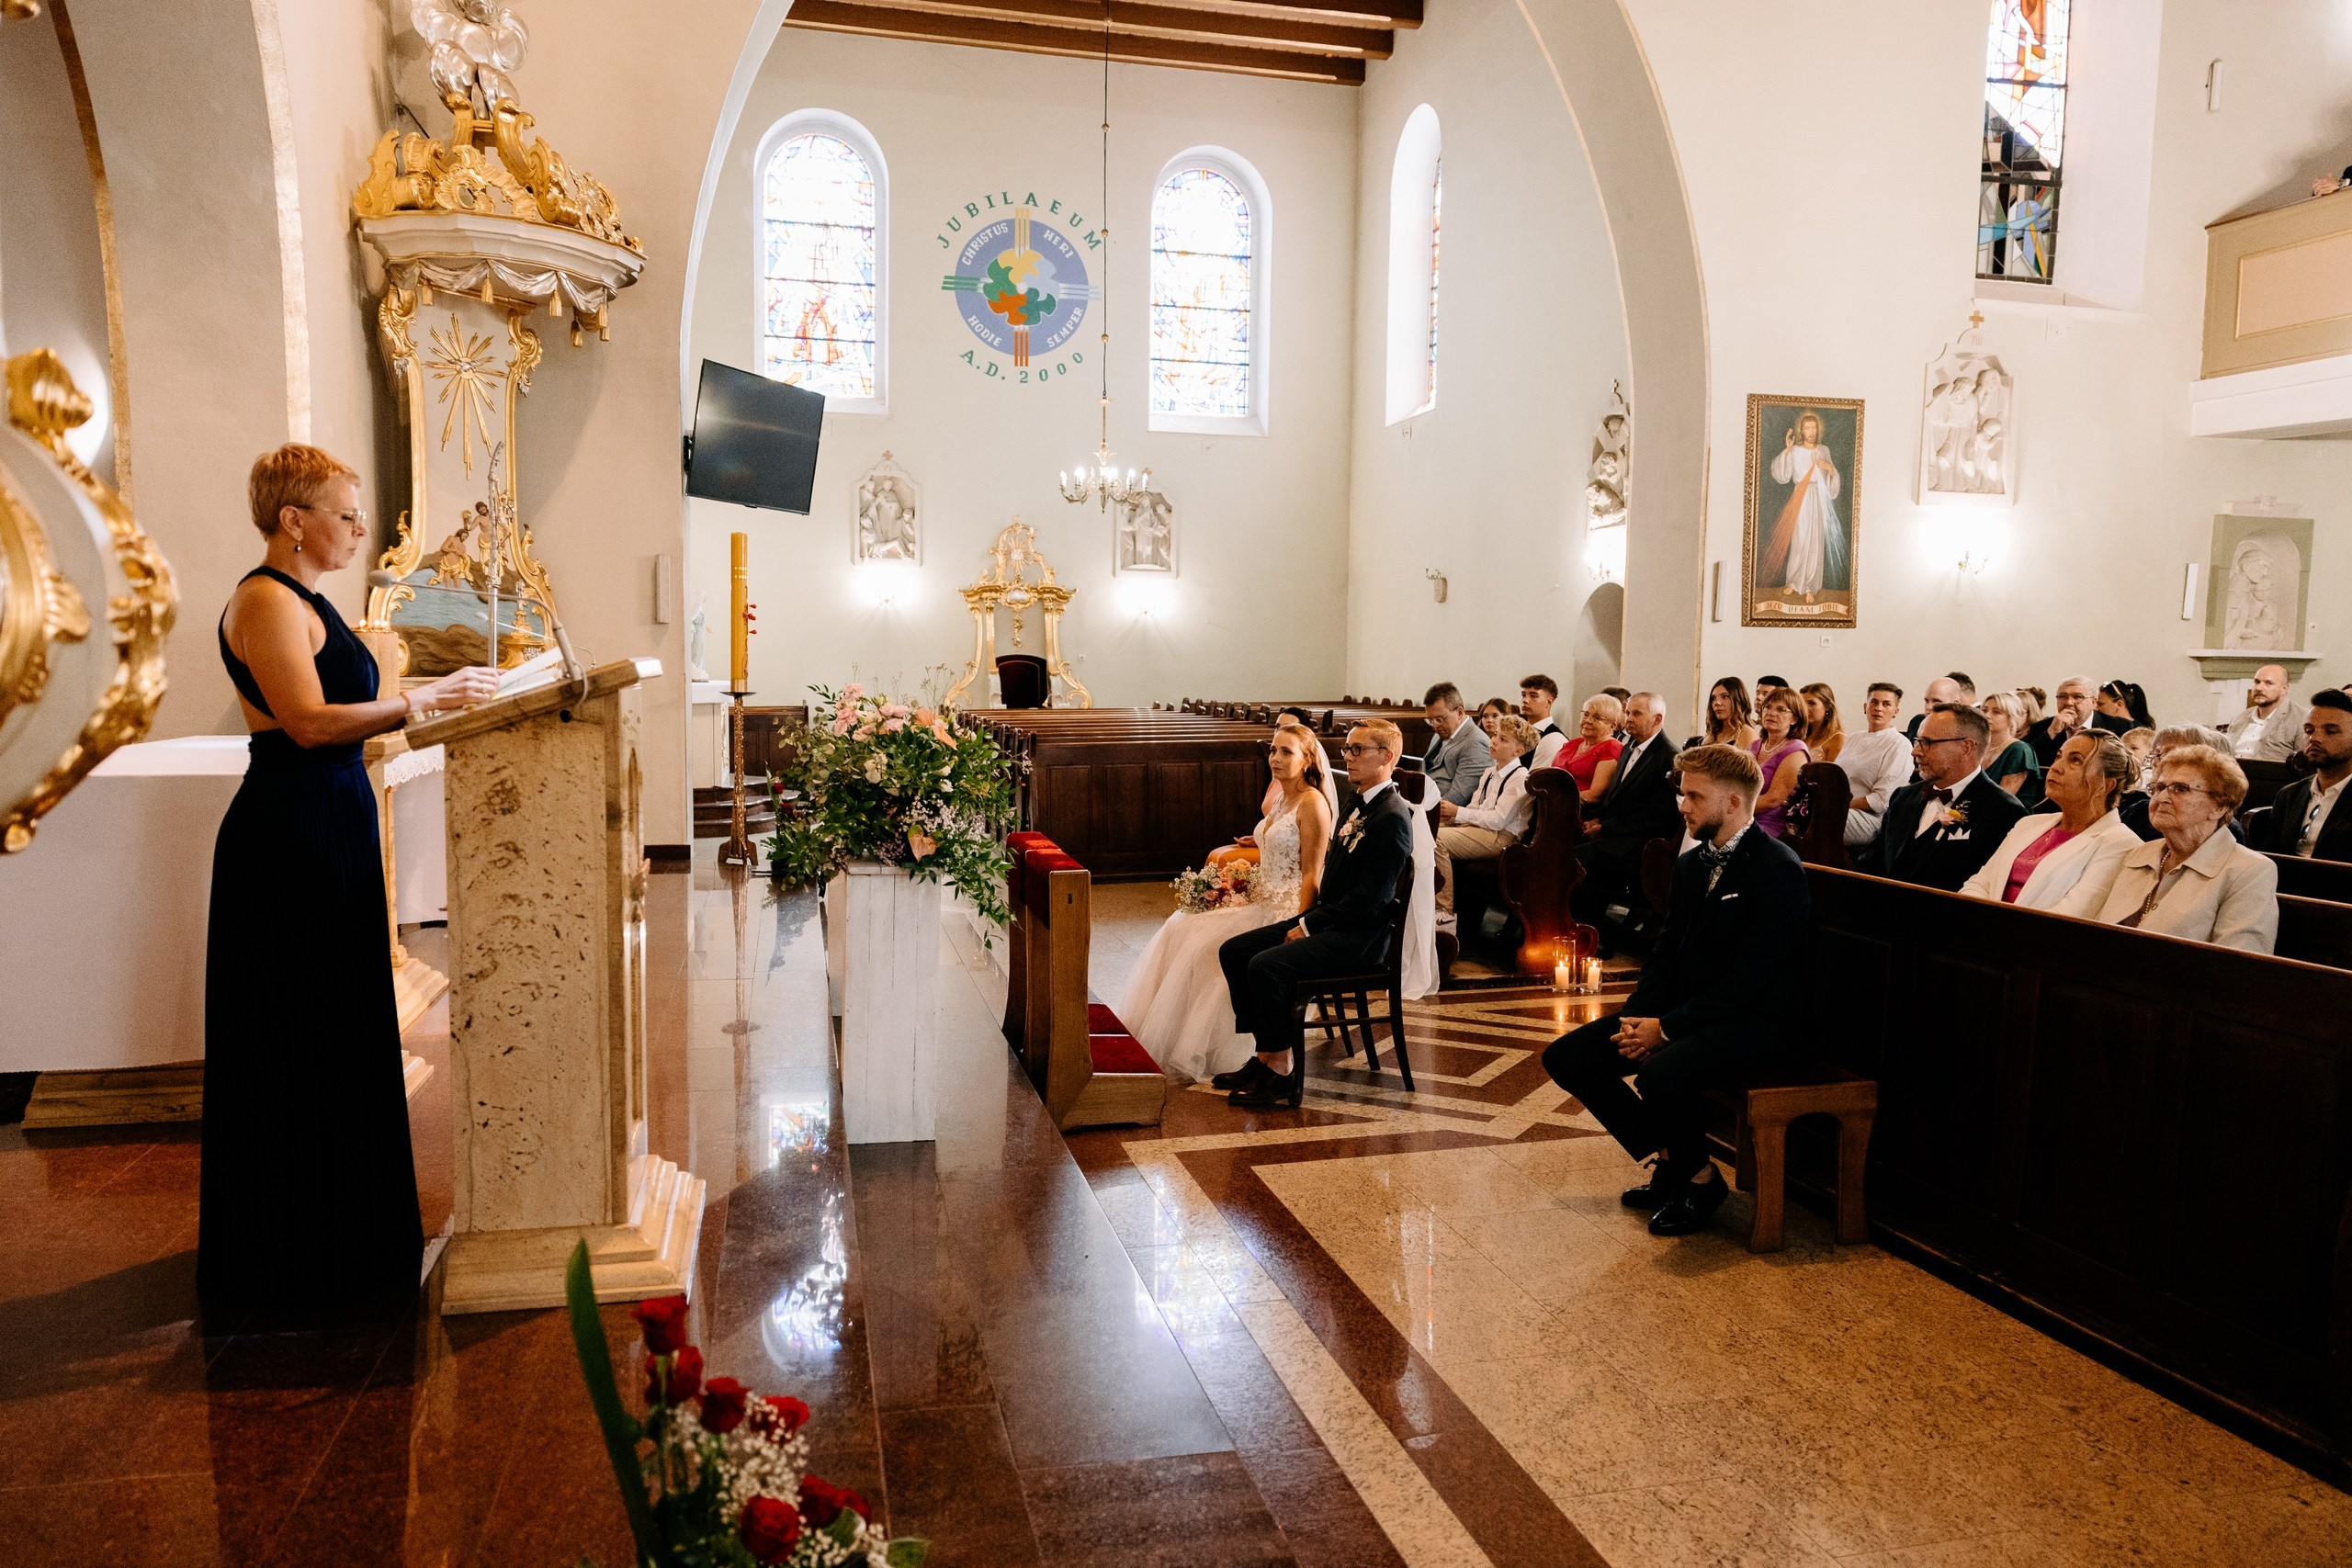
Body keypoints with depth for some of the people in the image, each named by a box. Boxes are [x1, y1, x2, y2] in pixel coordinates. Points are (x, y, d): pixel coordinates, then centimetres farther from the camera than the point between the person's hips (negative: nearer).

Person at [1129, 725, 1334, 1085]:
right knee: (1179, 928, -3)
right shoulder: (1282, 799, 15)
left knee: (1210, 946, -22)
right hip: (1261, 903, 9)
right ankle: (1163, 1037, -1)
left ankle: (1197, 1055, -10)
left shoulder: (1312, 803, -12)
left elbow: (1311, 874, -16)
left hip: (1286, 910, -9)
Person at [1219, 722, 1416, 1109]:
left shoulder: (1392, 817, -16)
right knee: (1233, 951, 0)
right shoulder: (1359, 805, 15)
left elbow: (1368, 899, -21)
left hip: (1359, 936, -10)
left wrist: (1309, 926, -16)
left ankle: (1282, 1070, -12)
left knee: (1265, 965, -26)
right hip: (1328, 920, 10)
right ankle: (1266, 1054, 3)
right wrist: (1306, 919, 5)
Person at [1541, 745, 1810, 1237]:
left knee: (1661, 1075, -36)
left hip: (1752, 1019, -9)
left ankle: (1699, 1179, -5)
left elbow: (1752, 980, -20)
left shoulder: (1778, 870, -15)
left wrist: (1667, 1028, -20)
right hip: (1681, 1009, 9)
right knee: (1566, 1057, -4)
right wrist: (1639, 1019, -4)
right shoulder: (1692, 865, 12)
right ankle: (1670, 1158, 8)